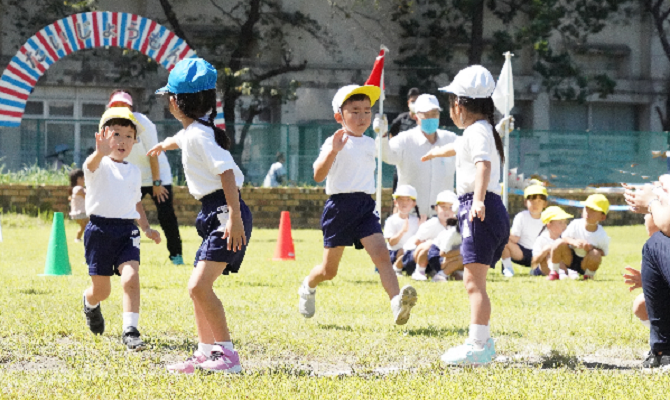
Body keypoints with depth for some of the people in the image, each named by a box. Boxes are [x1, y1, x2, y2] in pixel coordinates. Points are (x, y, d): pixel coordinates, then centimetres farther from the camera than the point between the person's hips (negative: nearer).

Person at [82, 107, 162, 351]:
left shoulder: (134, 172, 14)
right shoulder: (99, 166, -5)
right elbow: (91, 164, -32)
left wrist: (146, 228, 13)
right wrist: (101, 152, -55)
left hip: (127, 231, 3)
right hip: (100, 229, -3)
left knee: (131, 279, -19)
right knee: (101, 290, 6)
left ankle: (130, 331, -15)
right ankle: (90, 303, 43)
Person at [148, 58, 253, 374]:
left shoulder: (199, 134, -14)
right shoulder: (192, 131, 16)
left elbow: (226, 171, -24)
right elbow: (181, 139, 43)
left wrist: (235, 217, -32)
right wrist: (163, 145, 66)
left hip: (226, 213, -10)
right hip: (213, 215, 10)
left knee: (199, 286, -18)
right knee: (199, 287, 14)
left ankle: (228, 355, -15)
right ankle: (207, 352, 21)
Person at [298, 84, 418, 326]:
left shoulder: (370, 143, 13)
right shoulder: (335, 143, -10)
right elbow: (318, 176, -25)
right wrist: (332, 151, -37)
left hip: (365, 207, 5)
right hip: (340, 206, -5)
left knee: (381, 254, -18)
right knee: (329, 270, 8)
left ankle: (397, 304, -33)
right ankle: (307, 288, 40)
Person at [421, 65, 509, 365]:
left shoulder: (477, 131, -10)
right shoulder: (477, 131, 23)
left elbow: (484, 164, -28)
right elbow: (458, 148, 47)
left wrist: (478, 199, -44)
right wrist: (436, 152, 69)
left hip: (480, 211, -11)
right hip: (477, 210, 11)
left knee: (474, 282, -16)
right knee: (474, 282, 18)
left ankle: (477, 346, -22)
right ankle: (483, 341, 26)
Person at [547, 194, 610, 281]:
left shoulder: (602, 236, -18)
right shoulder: (575, 225, -14)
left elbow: (603, 252, -8)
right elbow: (564, 238, -10)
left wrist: (591, 249, -28)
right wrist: (574, 242, -33)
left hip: (585, 264, -1)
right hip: (570, 259, 1)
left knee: (595, 254, -35)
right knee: (560, 244, -27)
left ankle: (589, 275, -2)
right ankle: (554, 272, -7)